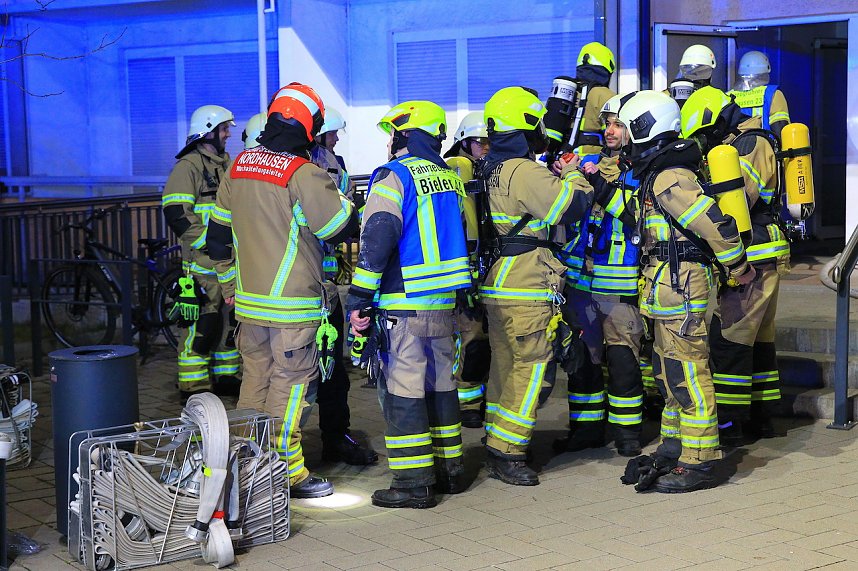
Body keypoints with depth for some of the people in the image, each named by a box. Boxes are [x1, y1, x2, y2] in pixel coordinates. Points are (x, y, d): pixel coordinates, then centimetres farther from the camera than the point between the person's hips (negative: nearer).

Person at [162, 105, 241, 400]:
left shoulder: (228, 165, 18)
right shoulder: (189, 166, -8)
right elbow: (176, 214, -17)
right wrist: (210, 243, -19)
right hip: (204, 262, -8)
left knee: (231, 318, 14)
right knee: (203, 322, -8)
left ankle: (226, 377, 26)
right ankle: (193, 386, -1)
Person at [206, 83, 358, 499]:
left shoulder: (238, 168, 8)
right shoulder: (304, 173, -15)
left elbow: (218, 233, 15)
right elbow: (341, 228, -9)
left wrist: (230, 284, 25)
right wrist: (345, 204, 12)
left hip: (248, 298, 7)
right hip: (293, 305, -6)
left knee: (256, 379, 16)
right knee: (291, 384, 1)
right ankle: (287, 472, 5)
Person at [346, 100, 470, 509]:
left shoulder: (393, 176, -10)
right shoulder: (450, 178, 13)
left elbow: (376, 241, -18)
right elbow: (464, 237, 20)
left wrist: (359, 299, -14)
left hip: (402, 305, -7)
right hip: (445, 304, 7)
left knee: (402, 390, -2)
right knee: (441, 383, 16)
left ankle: (413, 484, -1)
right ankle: (450, 470, 24)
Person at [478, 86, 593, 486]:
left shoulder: (491, 170, 13)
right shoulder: (524, 172, -16)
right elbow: (573, 206, -16)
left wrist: (555, 177, 14)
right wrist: (573, 176, 2)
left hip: (496, 288, 10)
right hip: (526, 290, -10)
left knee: (504, 365, 16)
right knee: (530, 367, -4)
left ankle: (496, 447, 24)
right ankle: (508, 454, -3)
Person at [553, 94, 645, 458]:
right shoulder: (588, 162, 12)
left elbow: (639, 215, -17)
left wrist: (605, 187, -25)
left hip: (621, 284, -5)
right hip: (580, 278, 5)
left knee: (622, 358, -1)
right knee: (582, 356, 10)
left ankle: (627, 431, 12)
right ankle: (586, 428, 21)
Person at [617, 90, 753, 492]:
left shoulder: (669, 179, -20)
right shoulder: (656, 175, 13)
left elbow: (716, 224, -24)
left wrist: (738, 268, -12)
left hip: (680, 289, -11)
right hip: (668, 289, 11)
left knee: (687, 375, -6)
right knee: (669, 371, 18)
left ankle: (698, 464, -2)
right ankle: (674, 447, 30)